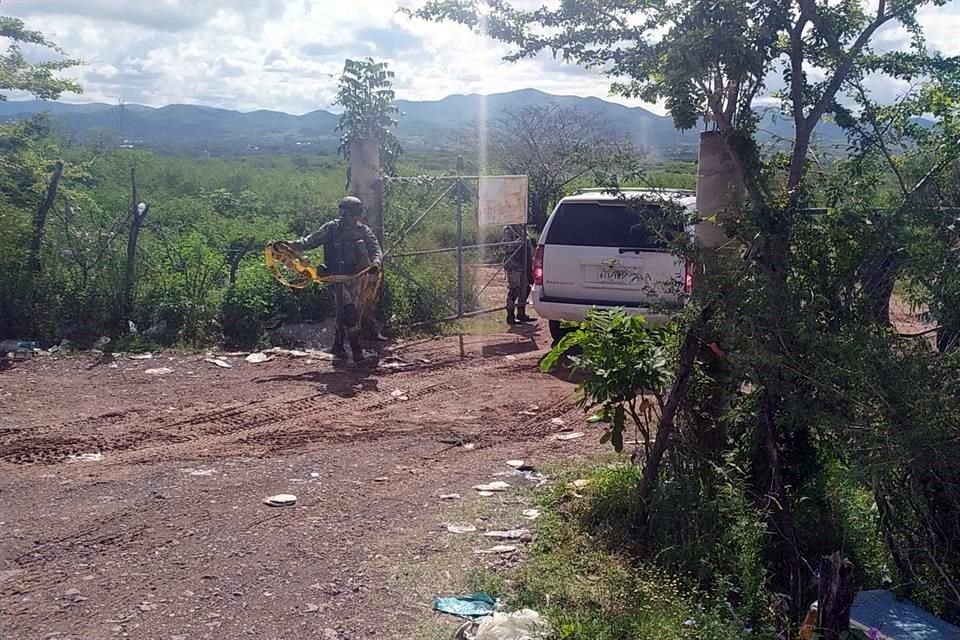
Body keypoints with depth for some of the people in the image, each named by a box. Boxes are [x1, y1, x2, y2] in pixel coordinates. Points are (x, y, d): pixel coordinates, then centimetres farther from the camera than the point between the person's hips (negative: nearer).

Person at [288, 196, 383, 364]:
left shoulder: (363, 230, 4)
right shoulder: (331, 228, -4)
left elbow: (376, 249, -2)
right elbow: (310, 241, 0)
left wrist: (376, 262, -24)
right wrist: (289, 245, -11)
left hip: (357, 276, 4)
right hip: (339, 276, -4)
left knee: (344, 314, 10)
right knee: (348, 312, -15)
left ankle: (338, 348, 22)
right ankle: (357, 352, -14)